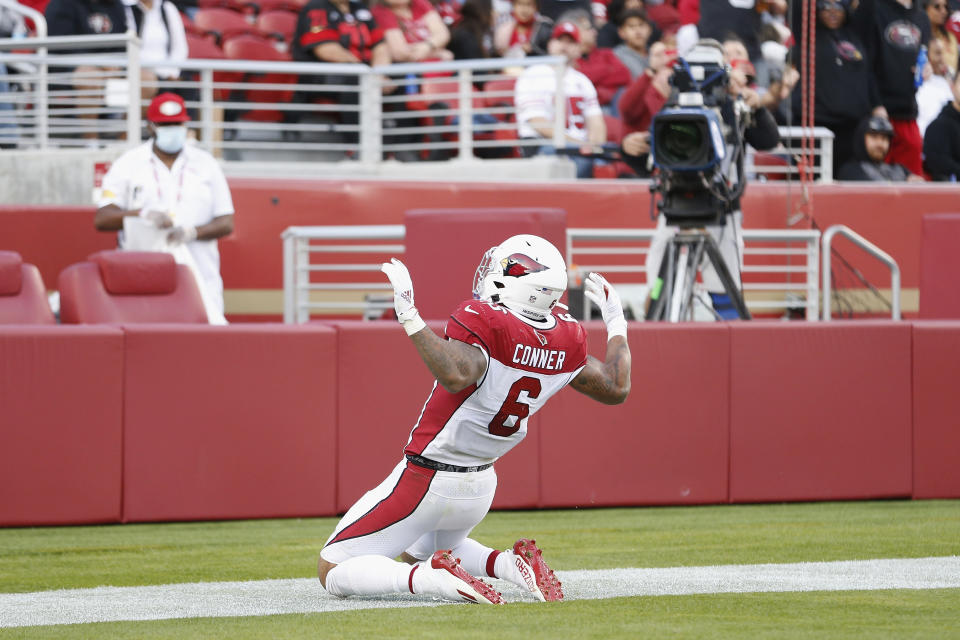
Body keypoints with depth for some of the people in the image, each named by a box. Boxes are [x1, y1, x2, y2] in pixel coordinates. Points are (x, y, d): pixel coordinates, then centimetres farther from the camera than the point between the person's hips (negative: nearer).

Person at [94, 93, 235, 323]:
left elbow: (226, 223, 9)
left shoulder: (206, 164, 14)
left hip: (199, 276, 1)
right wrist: (142, 214, -18)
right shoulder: (128, 164, 9)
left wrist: (192, 231, -12)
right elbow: (101, 219, 0)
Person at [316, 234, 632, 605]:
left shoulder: (485, 324, -24)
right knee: (418, 550, 35)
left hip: (426, 481, -6)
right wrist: (616, 324, 19)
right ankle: (507, 564, 6)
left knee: (332, 571, 1)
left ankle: (431, 578, -22)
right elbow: (616, 389, 7)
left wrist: (409, 316, -39)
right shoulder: (564, 341, -5)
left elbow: (457, 377, -42)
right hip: (481, 487, 6)